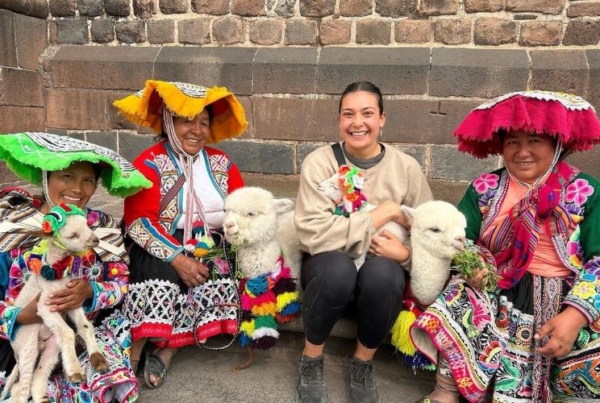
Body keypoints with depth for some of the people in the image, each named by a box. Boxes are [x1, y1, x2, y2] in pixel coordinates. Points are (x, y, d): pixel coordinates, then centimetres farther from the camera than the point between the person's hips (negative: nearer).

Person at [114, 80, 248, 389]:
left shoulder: (221, 163, 10)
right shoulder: (150, 162, -4)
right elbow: (138, 221, -13)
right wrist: (177, 258, -22)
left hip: (209, 251, 4)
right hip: (162, 250, -3)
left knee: (219, 285, -23)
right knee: (158, 281, -32)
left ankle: (164, 351, -12)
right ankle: (132, 352, -13)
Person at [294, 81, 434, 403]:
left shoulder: (406, 168, -5)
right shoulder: (319, 162, -10)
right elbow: (313, 234, -22)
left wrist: (405, 253, -22)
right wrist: (383, 213, -20)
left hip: (382, 271, 1)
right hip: (329, 269, -1)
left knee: (382, 272, -32)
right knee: (338, 267, -34)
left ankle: (363, 363, -2)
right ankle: (311, 360, -4)